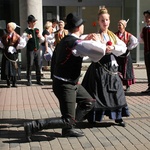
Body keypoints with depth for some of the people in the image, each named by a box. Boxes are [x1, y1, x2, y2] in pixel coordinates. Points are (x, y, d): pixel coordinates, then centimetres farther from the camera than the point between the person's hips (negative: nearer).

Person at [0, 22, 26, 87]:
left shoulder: (17, 36, 0)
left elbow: (23, 43, -7)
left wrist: (16, 47, -11)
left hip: (13, 54, -2)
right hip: (6, 54, 2)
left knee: (14, 68, 1)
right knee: (6, 68, 0)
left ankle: (14, 83, 8)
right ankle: (8, 83, 6)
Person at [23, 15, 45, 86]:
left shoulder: (37, 30, 12)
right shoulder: (26, 31, -5)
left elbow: (42, 40, 18)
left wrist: (40, 37, -3)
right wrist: (27, 37, -29)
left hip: (37, 50, 5)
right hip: (30, 50, -5)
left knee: (38, 65, 8)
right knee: (30, 65, -1)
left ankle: (38, 80, 17)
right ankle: (29, 80, 9)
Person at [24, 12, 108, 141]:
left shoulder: (67, 40, 7)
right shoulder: (76, 43, -23)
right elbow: (101, 50, -30)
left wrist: (86, 39, 17)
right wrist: (95, 41, -9)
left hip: (71, 83, 10)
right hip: (65, 85, -10)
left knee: (89, 102, 19)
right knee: (67, 120, -3)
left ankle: (68, 128, 19)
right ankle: (32, 126, -3)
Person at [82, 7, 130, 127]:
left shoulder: (113, 36, 9)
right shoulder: (95, 36, -6)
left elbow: (124, 48, 0)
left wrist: (113, 48, -16)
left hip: (111, 67, 5)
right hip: (99, 68, -5)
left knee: (115, 92, 11)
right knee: (97, 93, 1)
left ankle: (118, 117, 26)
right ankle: (93, 118, 18)